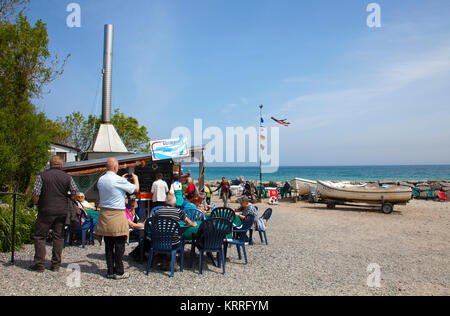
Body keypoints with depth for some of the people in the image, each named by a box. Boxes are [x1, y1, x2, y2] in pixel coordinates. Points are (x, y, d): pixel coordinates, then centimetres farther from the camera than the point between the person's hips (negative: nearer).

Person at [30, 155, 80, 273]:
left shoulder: (42, 175, -3)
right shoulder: (67, 177, 2)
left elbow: (35, 195, -7)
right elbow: (75, 194, 0)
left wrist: (36, 204, 11)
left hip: (46, 211, -2)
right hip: (62, 211, 2)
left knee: (39, 236, 9)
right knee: (59, 237, 9)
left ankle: (39, 264, 8)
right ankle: (56, 265, 13)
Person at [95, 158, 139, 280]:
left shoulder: (101, 180, 5)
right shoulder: (119, 180, -14)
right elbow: (136, 189, -3)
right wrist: (135, 178, 16)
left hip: (104, 214, 6)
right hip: (117, 215, -6)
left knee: (108, 245, 11)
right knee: (119, 245, 2)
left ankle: (110, 271, 18)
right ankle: (119, 272, 8)